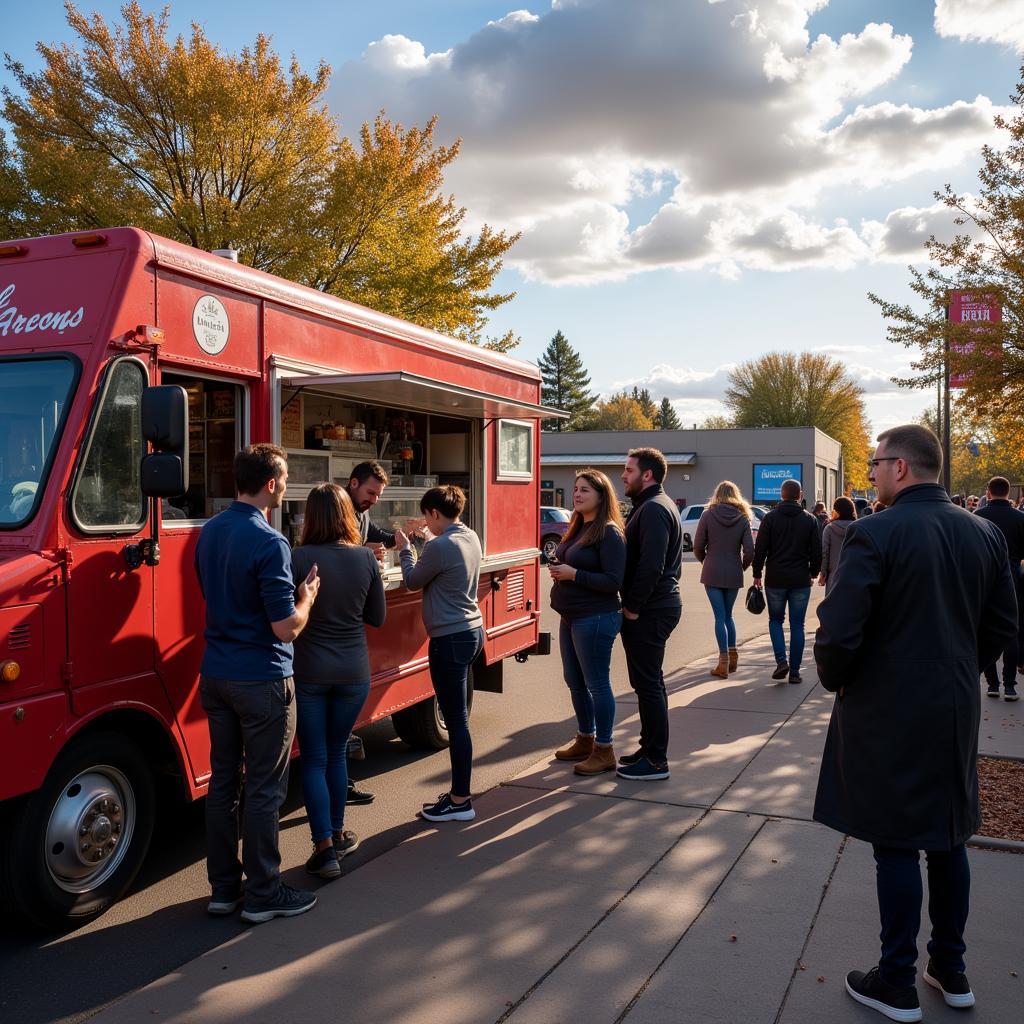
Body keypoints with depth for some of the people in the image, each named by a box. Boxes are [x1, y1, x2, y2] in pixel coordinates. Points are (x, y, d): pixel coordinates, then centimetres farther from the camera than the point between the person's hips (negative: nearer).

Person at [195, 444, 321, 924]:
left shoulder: (209, 532, 6)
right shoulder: (269, 543, -20)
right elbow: (287, 627, -21)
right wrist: (308, 595, -2)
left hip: (215, 676, 8)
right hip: (261, 681, -8)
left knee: (222, 781, 15)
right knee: (264, 789, 3)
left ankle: (223, 887, 25)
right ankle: (263, 894, 13)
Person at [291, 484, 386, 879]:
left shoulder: (299, 557, -14)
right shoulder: (366, 558, -5)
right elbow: (377, 618, 4)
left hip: (309, 672, -3)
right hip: (353, 672, 3)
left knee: (314, 759, 8)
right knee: (337, 753, 20)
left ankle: (325, 849, 7)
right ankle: (337, 834, 32)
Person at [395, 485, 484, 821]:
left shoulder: (440, 546, -19)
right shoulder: (471, 538, 7)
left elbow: (413, 581, -4)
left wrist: (404, 549, 11)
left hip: (450, 639, -10)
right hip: (472, 630, 10)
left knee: (455, 719, -2)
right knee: (457, 716, 16)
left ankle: (460, 802, 6)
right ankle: (460, 791, 24)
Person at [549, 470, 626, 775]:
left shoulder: (609, 533, -14)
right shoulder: (577, 529, 12)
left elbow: (613, 581, -20)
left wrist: (573, 574, -22)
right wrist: (558, 569, 1)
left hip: (595, 620, -9)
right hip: (570, 617, 9)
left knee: (597, 685, 0)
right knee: (574, 681, 18)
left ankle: (604, 752, 12)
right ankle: (585, 740, 33)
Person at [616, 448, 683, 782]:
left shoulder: (653, 509, -17)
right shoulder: (655, 505, 17)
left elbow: (650, 565, -26)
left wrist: (633, 606, -18)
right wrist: (634, 603, 14)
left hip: (648, 611, -11)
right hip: (658, 604, 11)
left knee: (647, 683, -4)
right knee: (649, 681, 18)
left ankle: (656, 761, 4)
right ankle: (650, 747, 28)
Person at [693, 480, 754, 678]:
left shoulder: (708, 515, -5)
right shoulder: (743, 519, 0)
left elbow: (698, 546, -6)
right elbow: (749, 551, -5)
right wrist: (742, 566, 13)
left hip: (712, 573, -2)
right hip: (734, 575, 2)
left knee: (720, 616, 1)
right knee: (728, 614, 18)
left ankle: (724, 662, -1)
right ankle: (733, 655, 18)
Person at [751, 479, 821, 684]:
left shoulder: (770, 518, -2)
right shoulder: (810, 520, 2)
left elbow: (760, 549, -5)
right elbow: (817, 551, 3)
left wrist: (757, 574, 4)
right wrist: (813, 573, 18)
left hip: (775, 579, -1)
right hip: (801, 581, 1)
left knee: (775, 620, 15)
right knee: (797, 625, 7)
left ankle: (781, 660, -3)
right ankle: (794, 671, 8)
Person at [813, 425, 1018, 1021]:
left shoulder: (874, 534, -18)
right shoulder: (985, 534, 2)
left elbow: (839, 630, -21)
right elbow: (1003, 624, 8)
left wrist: (834, 680, -2)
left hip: (888, 712, -6)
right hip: (958, 710, 6)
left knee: (896, 845, 5)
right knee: (948, 839, 18)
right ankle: (950, 971, 32)